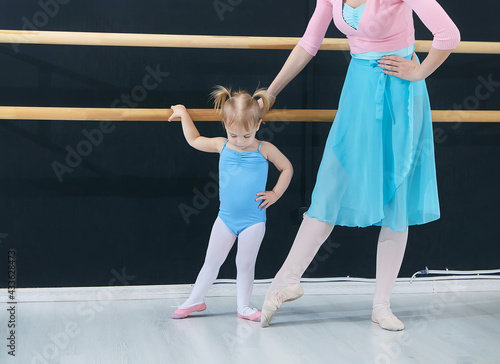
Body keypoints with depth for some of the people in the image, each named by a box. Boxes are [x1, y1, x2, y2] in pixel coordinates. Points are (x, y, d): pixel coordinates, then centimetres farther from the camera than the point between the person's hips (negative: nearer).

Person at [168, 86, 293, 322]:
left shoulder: (265, 150, -7)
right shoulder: (222, 146, -1)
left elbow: (287, 168, 6)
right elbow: (194, 140, 14)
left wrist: (275, 193, -2)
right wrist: (183, 114, 16)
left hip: (253, 220, -2)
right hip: (226, 218, 2)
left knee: (245, 264, 4)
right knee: (212, 260, 9)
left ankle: (244, 306, 16)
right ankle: (195, 300, 22)